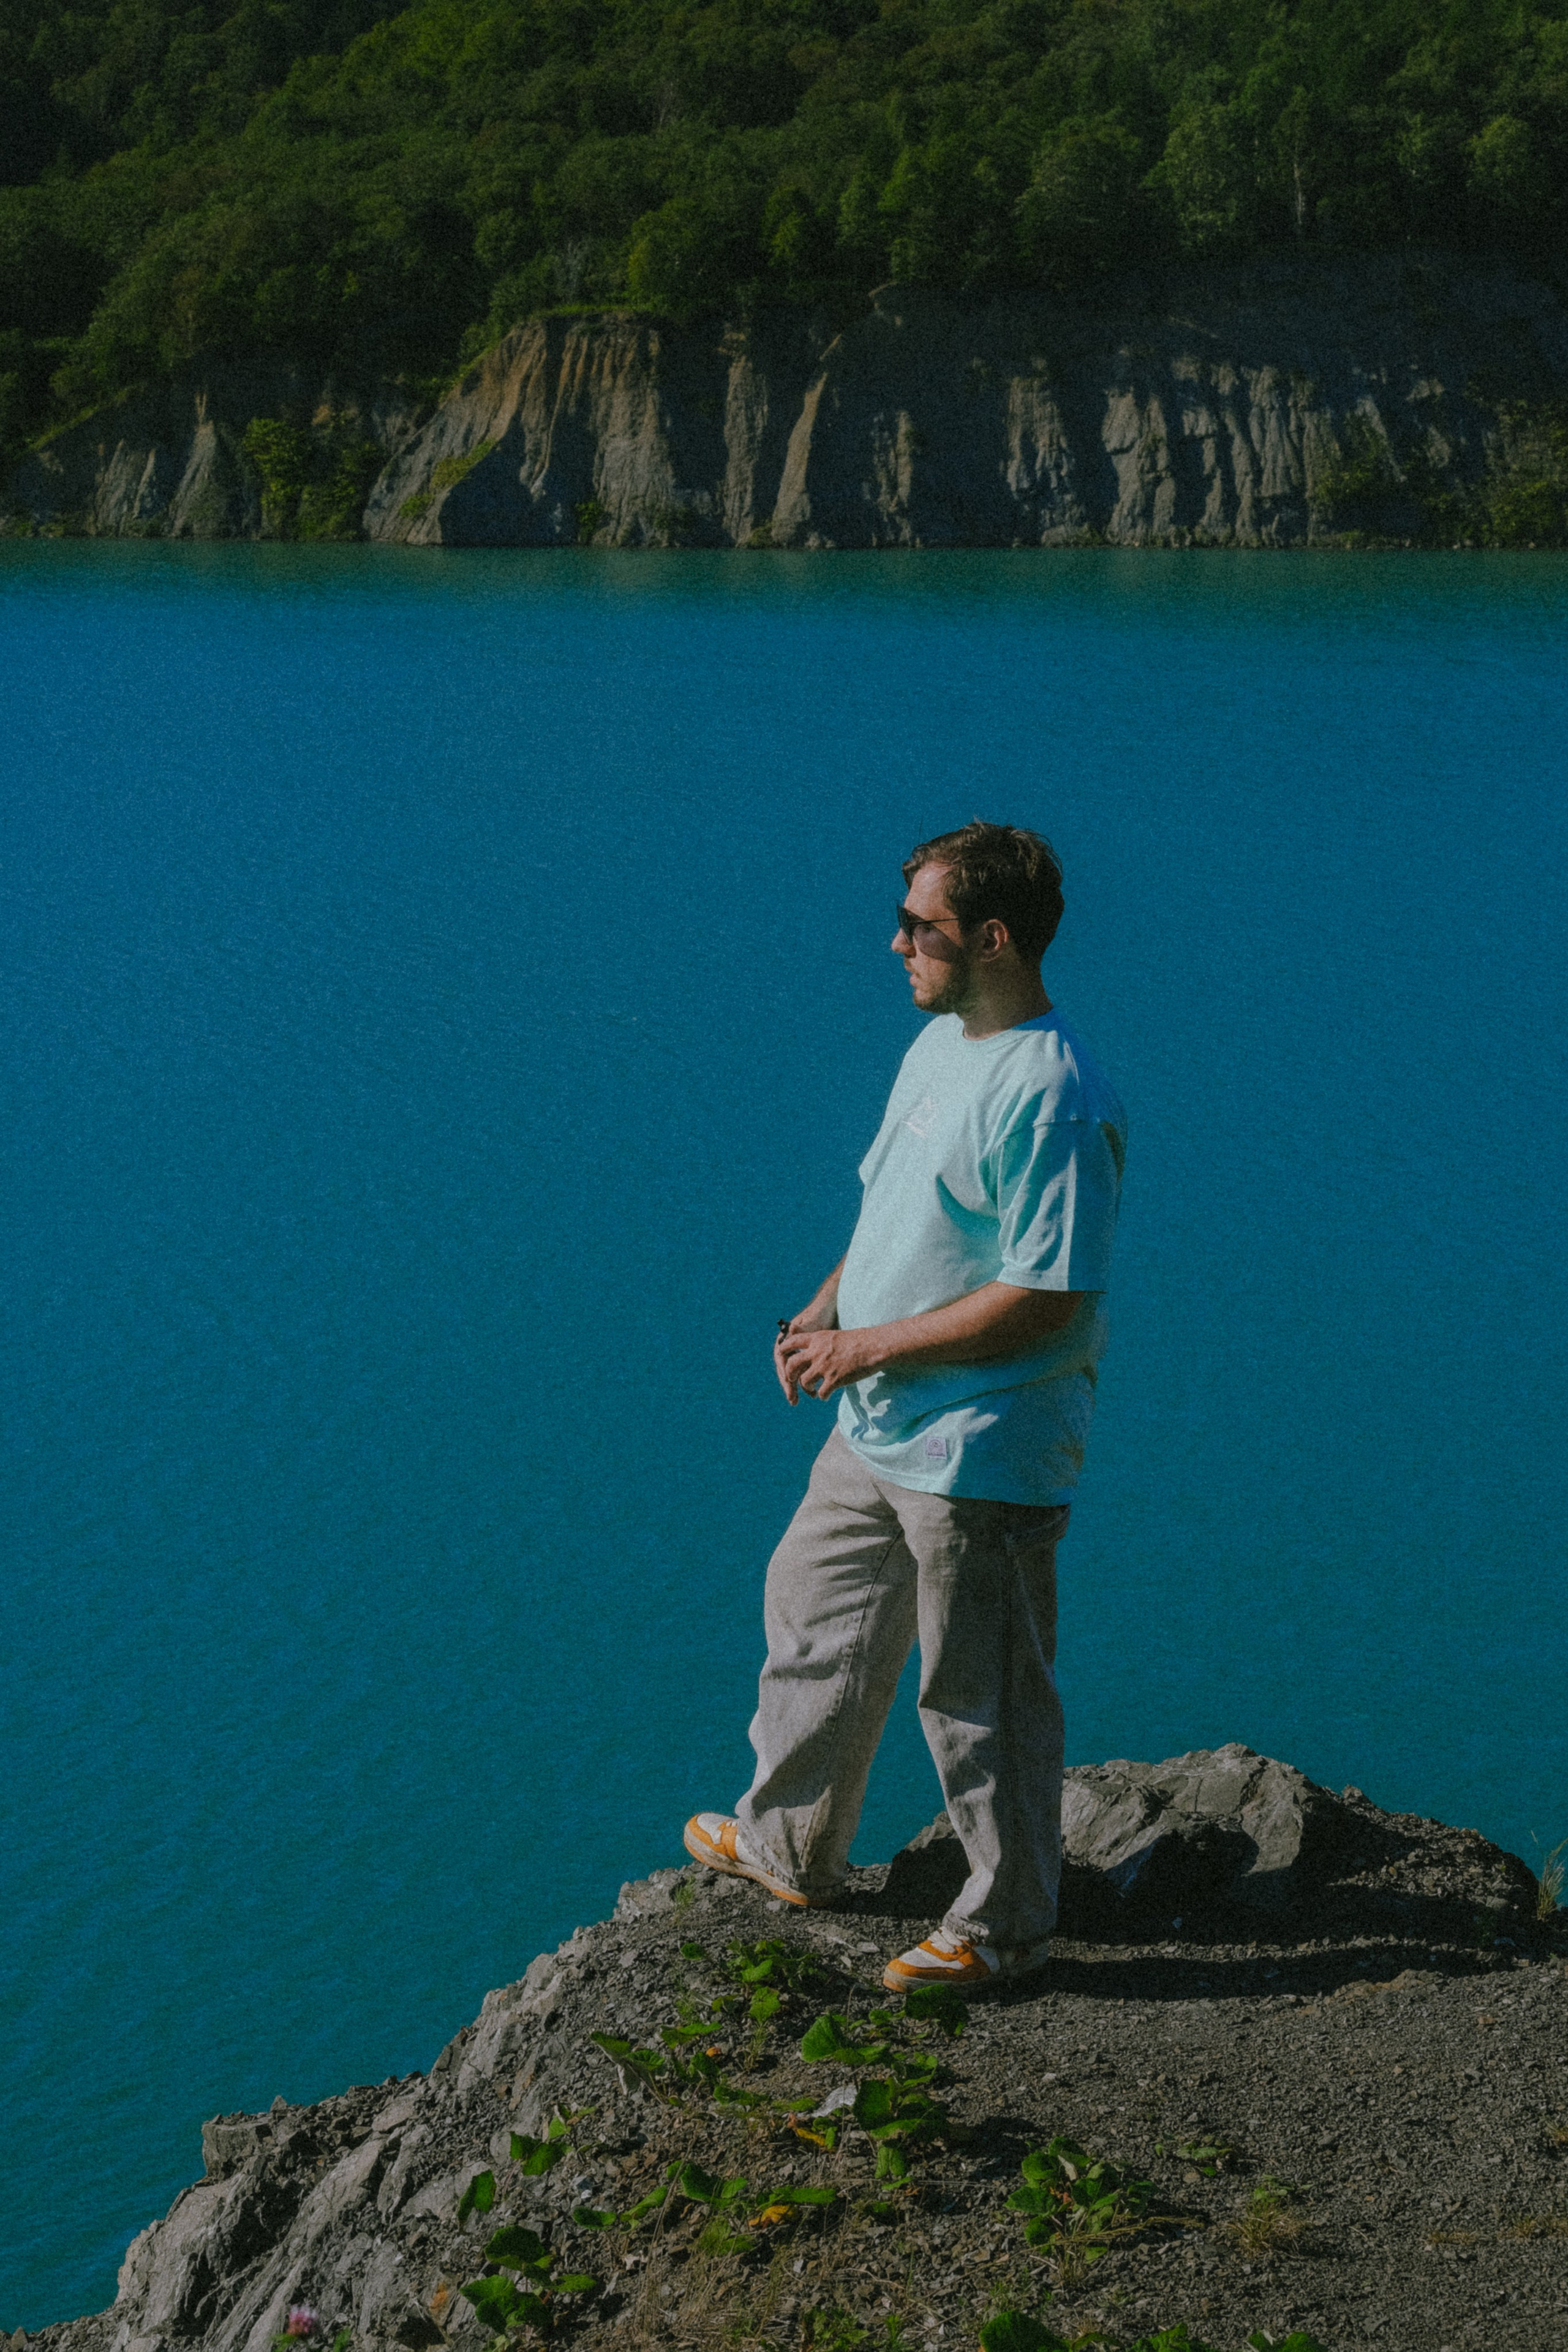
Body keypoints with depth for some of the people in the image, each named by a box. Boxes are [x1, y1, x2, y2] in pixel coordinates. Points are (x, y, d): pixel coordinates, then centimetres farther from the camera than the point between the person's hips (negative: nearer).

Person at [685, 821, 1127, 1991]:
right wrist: (825, 1311, 3)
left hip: (982, 1456, -10)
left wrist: (872, 1346, -19)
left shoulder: (1055, 1100, -24)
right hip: (878, 1431, 10)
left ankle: (1005, 1927, 22)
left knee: (982, 1696, 4)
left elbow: (1044, 1298, -25)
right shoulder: (940, 1042, 8)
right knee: (815, 1618, 23)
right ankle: (790, 1848, 43)